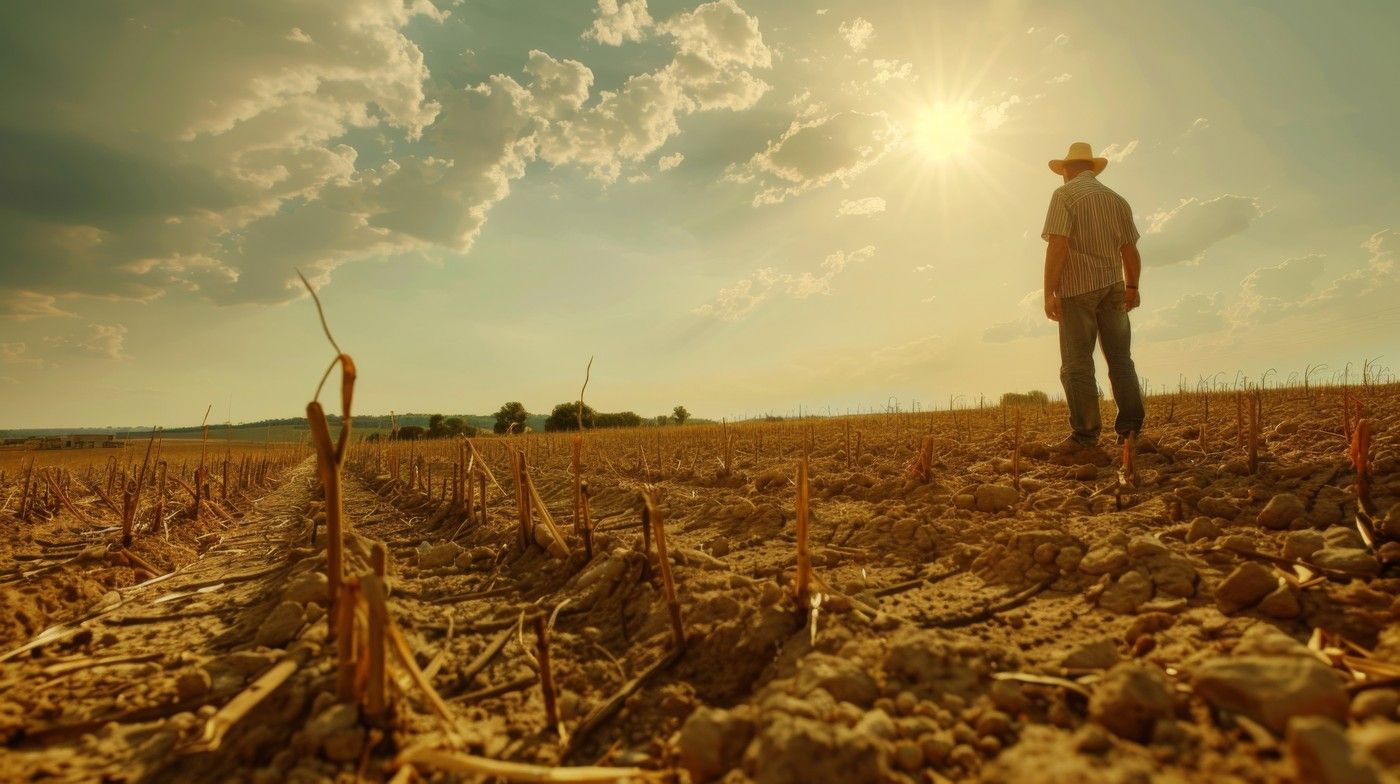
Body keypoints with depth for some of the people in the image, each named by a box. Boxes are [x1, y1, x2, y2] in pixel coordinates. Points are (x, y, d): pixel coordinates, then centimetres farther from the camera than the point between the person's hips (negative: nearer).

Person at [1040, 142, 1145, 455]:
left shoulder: (1065, 194, -4)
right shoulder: (1118, 200, 14)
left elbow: (1058, 245, -15)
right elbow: (1130, 249, 13)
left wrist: (1049, 292, -16)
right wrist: (1132, 287, 25)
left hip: (1077, 289, -6)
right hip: (1113, 287, 6)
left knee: (1077, 364, -4)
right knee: (1120, 360, 10)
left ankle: (1085, 435, -4)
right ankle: (1130, 429, 13)